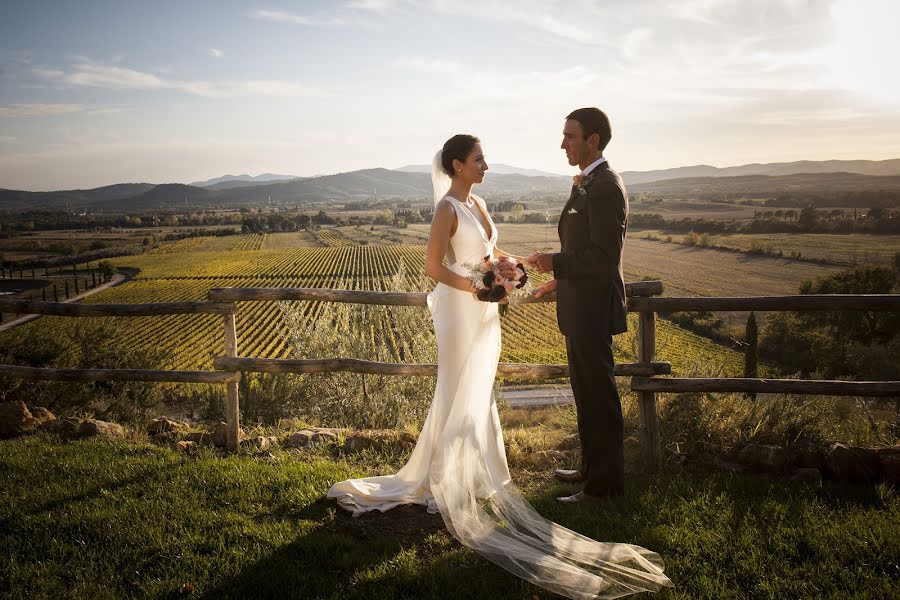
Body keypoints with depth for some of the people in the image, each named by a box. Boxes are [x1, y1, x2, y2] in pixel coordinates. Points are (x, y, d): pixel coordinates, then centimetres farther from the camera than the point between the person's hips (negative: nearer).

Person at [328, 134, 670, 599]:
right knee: (460, 394, 1)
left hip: (484, 311, 8)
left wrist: (507, 262, -3)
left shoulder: (477, 202, 10)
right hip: (460, 310, -8)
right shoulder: (447, 209, -15)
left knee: (480, 392, 15)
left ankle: (477, 469, 29)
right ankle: (451, 480, 14)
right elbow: (432, 267, -18)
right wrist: (478, 288, -22)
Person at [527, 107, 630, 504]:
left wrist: (555, 263, -18)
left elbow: (605, 257, -23)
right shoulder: (589, 184, 13)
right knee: (588, 393, 20)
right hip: (581, 307, 10)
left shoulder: (605, 187, -19)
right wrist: (562, 278, 20)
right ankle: (593, 468, 35)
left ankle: (604, 485, 14)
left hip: (592, 310, -10)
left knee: (598, 397, 1)